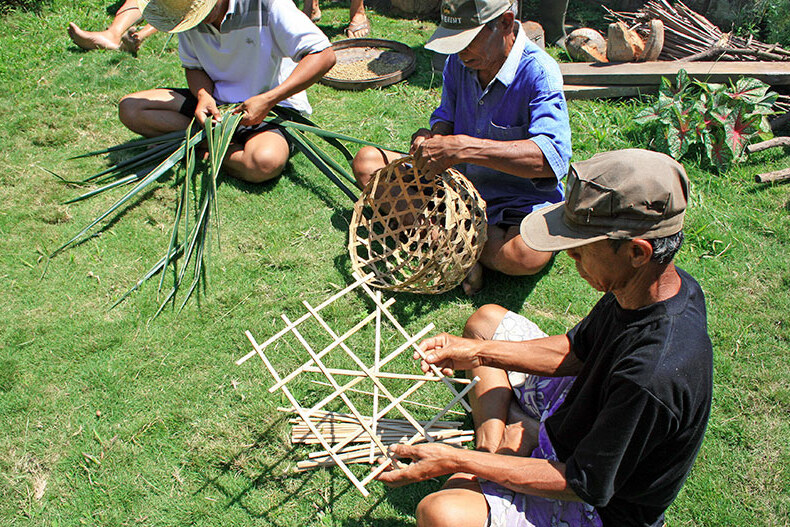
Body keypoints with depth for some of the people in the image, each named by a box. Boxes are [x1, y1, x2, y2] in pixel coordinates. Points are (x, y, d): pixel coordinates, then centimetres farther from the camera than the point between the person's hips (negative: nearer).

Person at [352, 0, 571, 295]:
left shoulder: (538, 72, -22)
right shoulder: (460, 60, -3)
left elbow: (552, 157, -36)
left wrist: (462, 147, -42)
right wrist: (433, 137, -14)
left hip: (518, 202, -6)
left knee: (529, 255, -40)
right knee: (367, 160, -3)